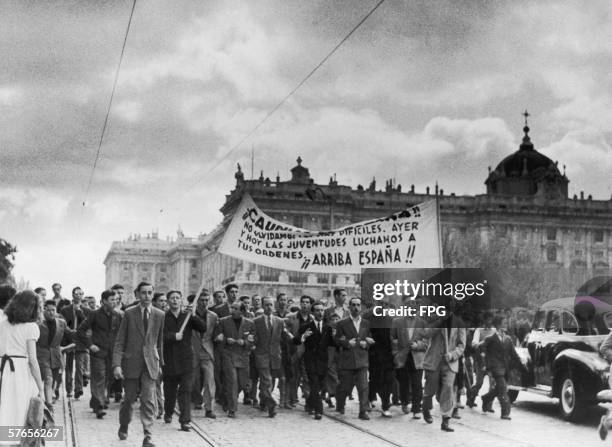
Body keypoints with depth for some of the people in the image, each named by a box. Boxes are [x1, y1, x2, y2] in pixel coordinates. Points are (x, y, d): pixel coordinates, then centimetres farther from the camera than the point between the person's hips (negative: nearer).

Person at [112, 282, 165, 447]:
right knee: (129, 398, 12)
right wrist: (117, 364, -11)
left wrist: (160, 363, 12)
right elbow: (120, 341, -3)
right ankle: (123, 426, 37)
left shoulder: (160, 315, 2)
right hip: (131, 362, 0)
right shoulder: (129, 314, -2)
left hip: (150, 362, 0)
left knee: (148, 399, -8)